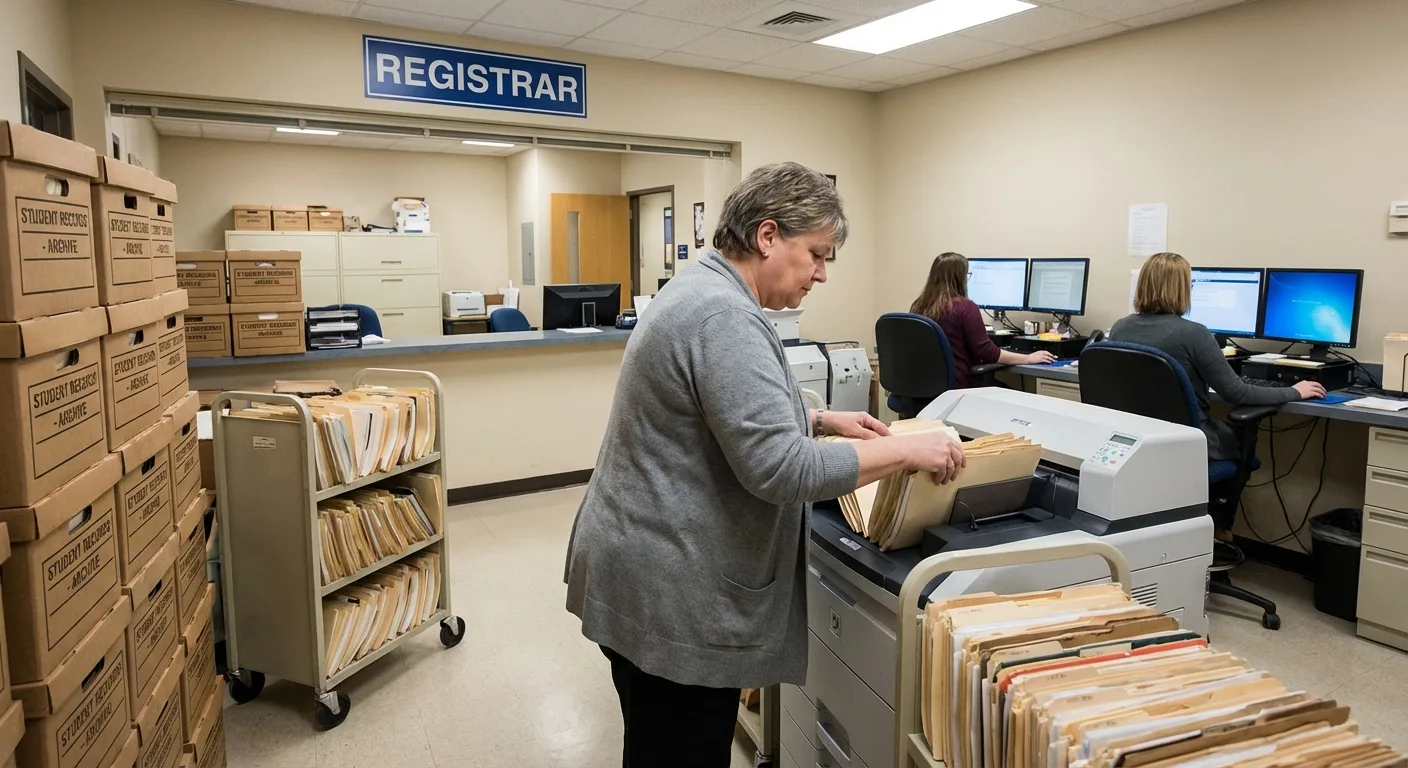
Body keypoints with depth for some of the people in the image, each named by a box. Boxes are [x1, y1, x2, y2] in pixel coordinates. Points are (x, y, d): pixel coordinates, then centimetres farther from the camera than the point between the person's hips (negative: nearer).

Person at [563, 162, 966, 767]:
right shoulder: (723, 317, -23)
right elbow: (781, 469, -27)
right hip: (669, 593, -10)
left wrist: (820, 419, 13)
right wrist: (907, 451, -18)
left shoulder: (700, 289, 11)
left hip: (650, 569, 10)